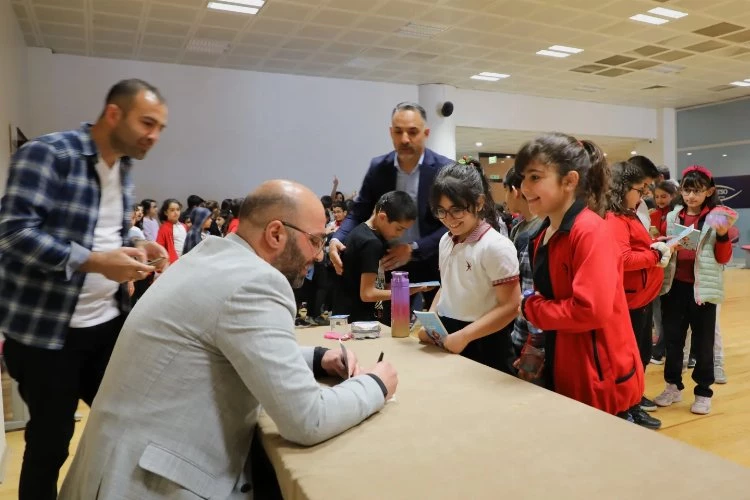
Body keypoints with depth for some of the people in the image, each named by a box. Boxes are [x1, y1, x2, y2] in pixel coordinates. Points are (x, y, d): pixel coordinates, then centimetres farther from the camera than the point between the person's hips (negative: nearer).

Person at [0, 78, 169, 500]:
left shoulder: (124, 171, 10)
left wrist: (135, 249, -1)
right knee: (51, 438, 9)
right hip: (44, 328, -7)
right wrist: (94, 262, -29)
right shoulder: (46, 154, -14)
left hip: (108, 322, 7)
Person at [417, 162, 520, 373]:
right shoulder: (446, 241, 6)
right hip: (445, 340, 7)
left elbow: (510, 306, -18)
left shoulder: (496, 246, -16)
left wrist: (464, 336, -22)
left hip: (483, 346, -6)